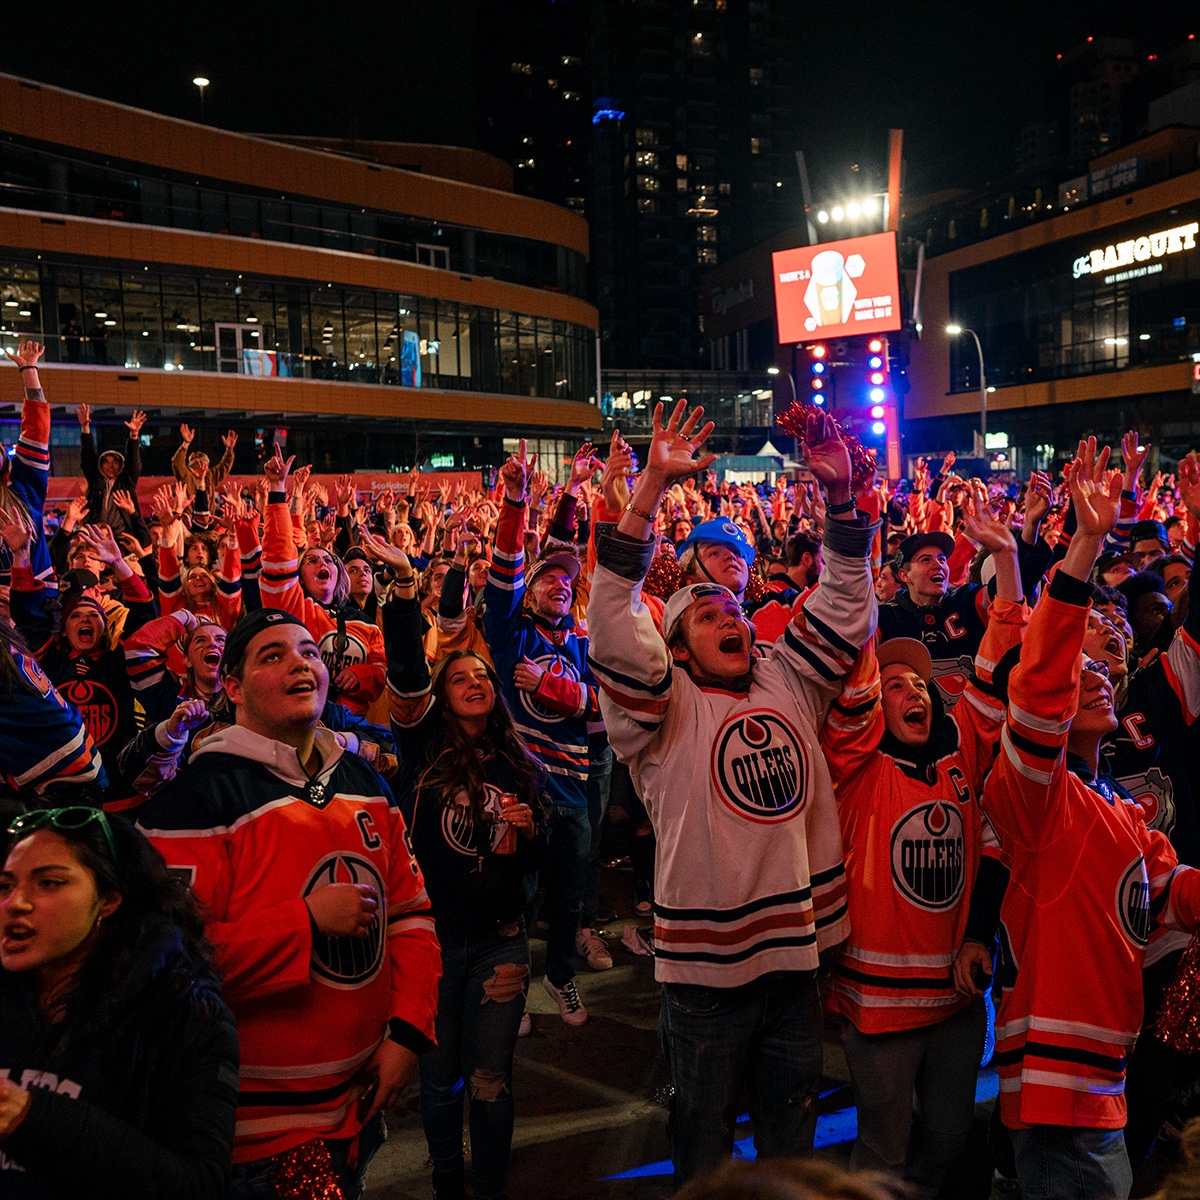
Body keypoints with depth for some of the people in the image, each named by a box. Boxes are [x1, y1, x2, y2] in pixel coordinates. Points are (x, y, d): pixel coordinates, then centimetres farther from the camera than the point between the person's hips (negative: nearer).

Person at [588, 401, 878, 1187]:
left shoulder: (787, 687, 7)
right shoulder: (667, 706, -7)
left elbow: (844, 606, 6)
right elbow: (613, 616, -19)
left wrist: (841, 496, -6)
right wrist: (652, 488, -26)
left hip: (795, 949, 4)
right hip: (706, 962, -4)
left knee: (792, 1135, 21)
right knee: (704, 1138, 15)